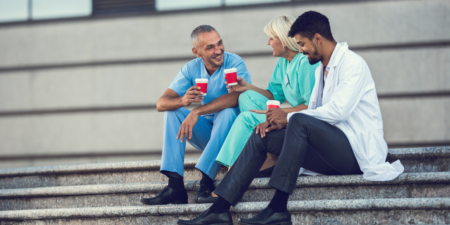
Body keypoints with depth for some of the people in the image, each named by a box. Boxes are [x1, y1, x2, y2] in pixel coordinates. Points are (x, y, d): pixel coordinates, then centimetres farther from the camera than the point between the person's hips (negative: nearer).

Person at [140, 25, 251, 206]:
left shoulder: (234, 63, -15)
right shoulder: (191, 69, -1)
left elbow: (237, 97, -35)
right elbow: (161, 104, -10)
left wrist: (197, 112, -38)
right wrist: (182, 101, -34)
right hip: (206, 134, 5)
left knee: (228, 112, -34)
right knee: (172, 112, -15)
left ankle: (206, 182, -35)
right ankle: (175, 186, -26)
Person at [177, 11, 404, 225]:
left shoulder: (352, 64, -10)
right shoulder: (321, 69, 20)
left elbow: (338, 110, -22)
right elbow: (313, 111, 19)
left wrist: (289, 118, -14)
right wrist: (282, 124, -2)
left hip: (357, 151, -9)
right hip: (334, 151, 9)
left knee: (300, 122, -32)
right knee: (262, 137, 0)